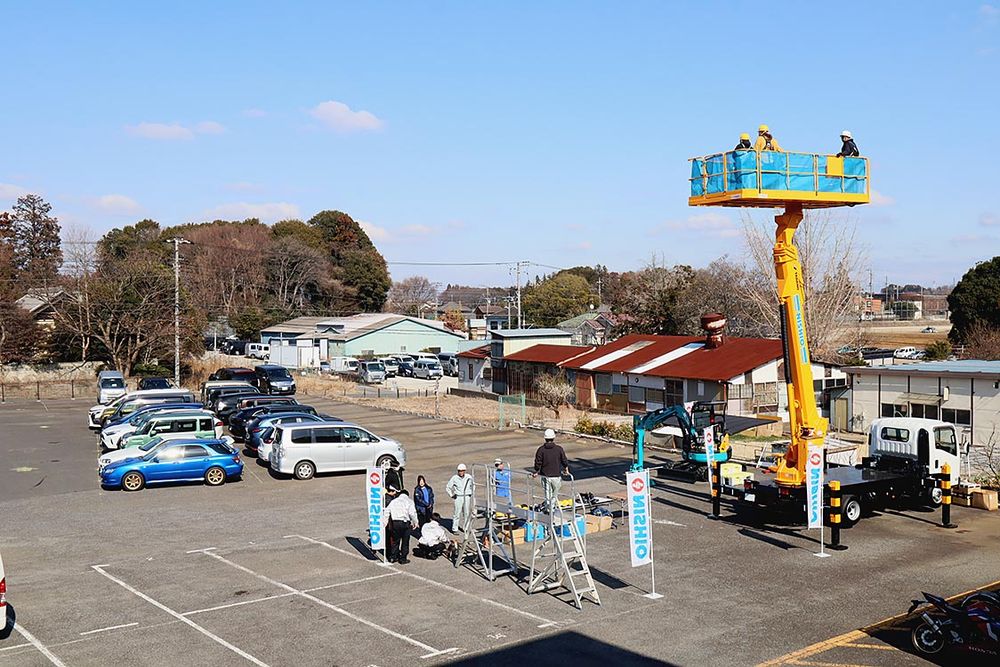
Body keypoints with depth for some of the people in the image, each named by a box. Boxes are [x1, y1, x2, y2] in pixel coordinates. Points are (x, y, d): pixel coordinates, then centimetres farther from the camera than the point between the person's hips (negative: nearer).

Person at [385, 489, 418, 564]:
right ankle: (403, 559, 10)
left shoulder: (394, 501, 13)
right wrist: (414, 523, 0)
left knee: (395, 540, 16)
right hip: (405, 523, -3)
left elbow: (387, 511, 8)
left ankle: (393, 557, 20)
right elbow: (412, 513, -9)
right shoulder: (409, 501, 3)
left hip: (395, 522, 3)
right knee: (405, 542, 7)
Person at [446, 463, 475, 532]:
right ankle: (454, 529, 1)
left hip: (467, 497, 3)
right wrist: (451, 495, 1)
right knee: (457, 513, -6)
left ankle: (464, 527, 18)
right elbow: (448, 487, 5)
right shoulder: (454, 478, -6)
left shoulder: (469, 477, 1)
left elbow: (473, 485, 20)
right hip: (458, 497, -3)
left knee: (467, 513, 5)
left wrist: (472, 494, 15)